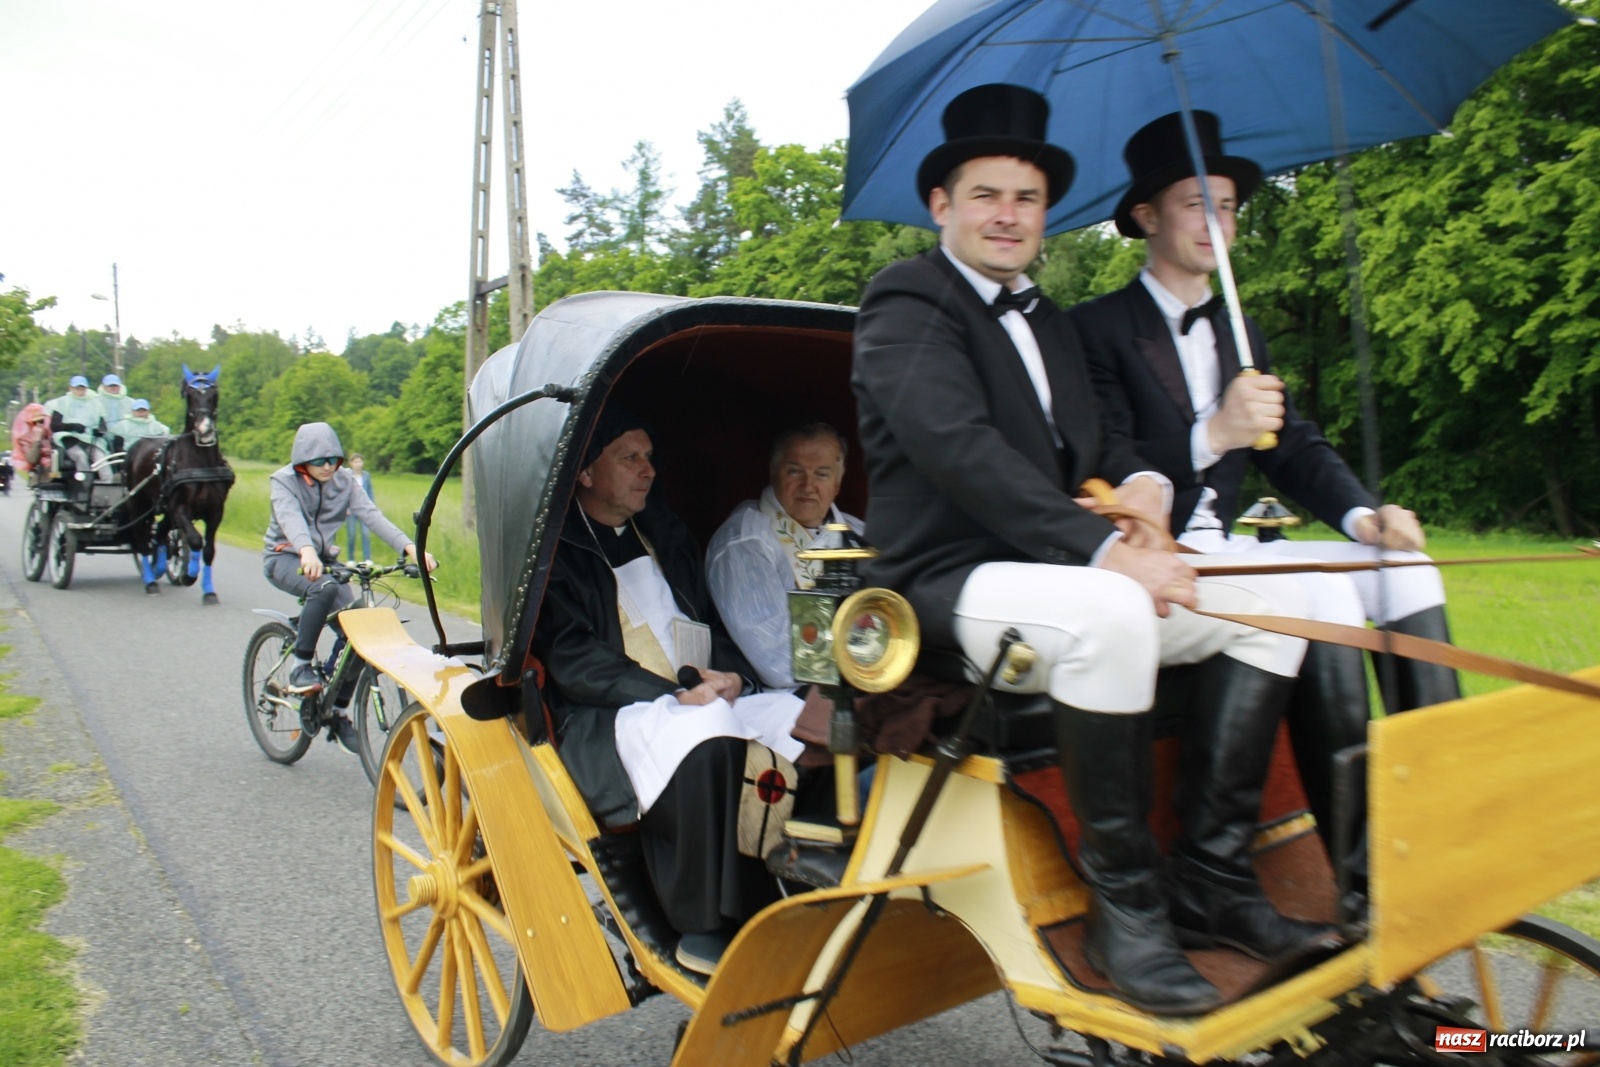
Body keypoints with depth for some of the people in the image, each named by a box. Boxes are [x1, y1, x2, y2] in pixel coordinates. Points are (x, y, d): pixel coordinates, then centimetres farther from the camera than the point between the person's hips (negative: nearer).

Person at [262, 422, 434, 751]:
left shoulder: (345, 481, -3)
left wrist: (408, 547, -34)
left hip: (323, 559, 4)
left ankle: (338, 711, 0)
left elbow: (371, 515, -17)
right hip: (285, 558, -4)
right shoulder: (284, 480, -13)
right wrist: (307, 551, -55)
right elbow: (290, 518, -33)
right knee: (325, 588, -37)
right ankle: (300, 667, -23)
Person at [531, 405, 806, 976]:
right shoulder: (556, 548, 1)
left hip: (711, 699, 6)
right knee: (709, 739, -37)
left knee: (804, 723, -23)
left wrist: (729, 675, -5)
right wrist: (675, 695, -22)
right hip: (606, 717, -5)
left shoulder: (666, 532, 22)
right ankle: (707, 930, -24)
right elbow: (570, 658, -11)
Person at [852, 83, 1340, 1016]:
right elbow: (960, 448, -22)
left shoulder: (1052, 326, 22)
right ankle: (1125, 905, -18)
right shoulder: (907, 303, -6)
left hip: (1057, 568, 9)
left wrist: (1143, 481, -6)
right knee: (1110, 613, -36)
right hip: (951, 584, -8)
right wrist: (1105, 546, -28)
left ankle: (1212, 876, -2)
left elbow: (1093, 444, 19)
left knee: (1274, 595, -1)